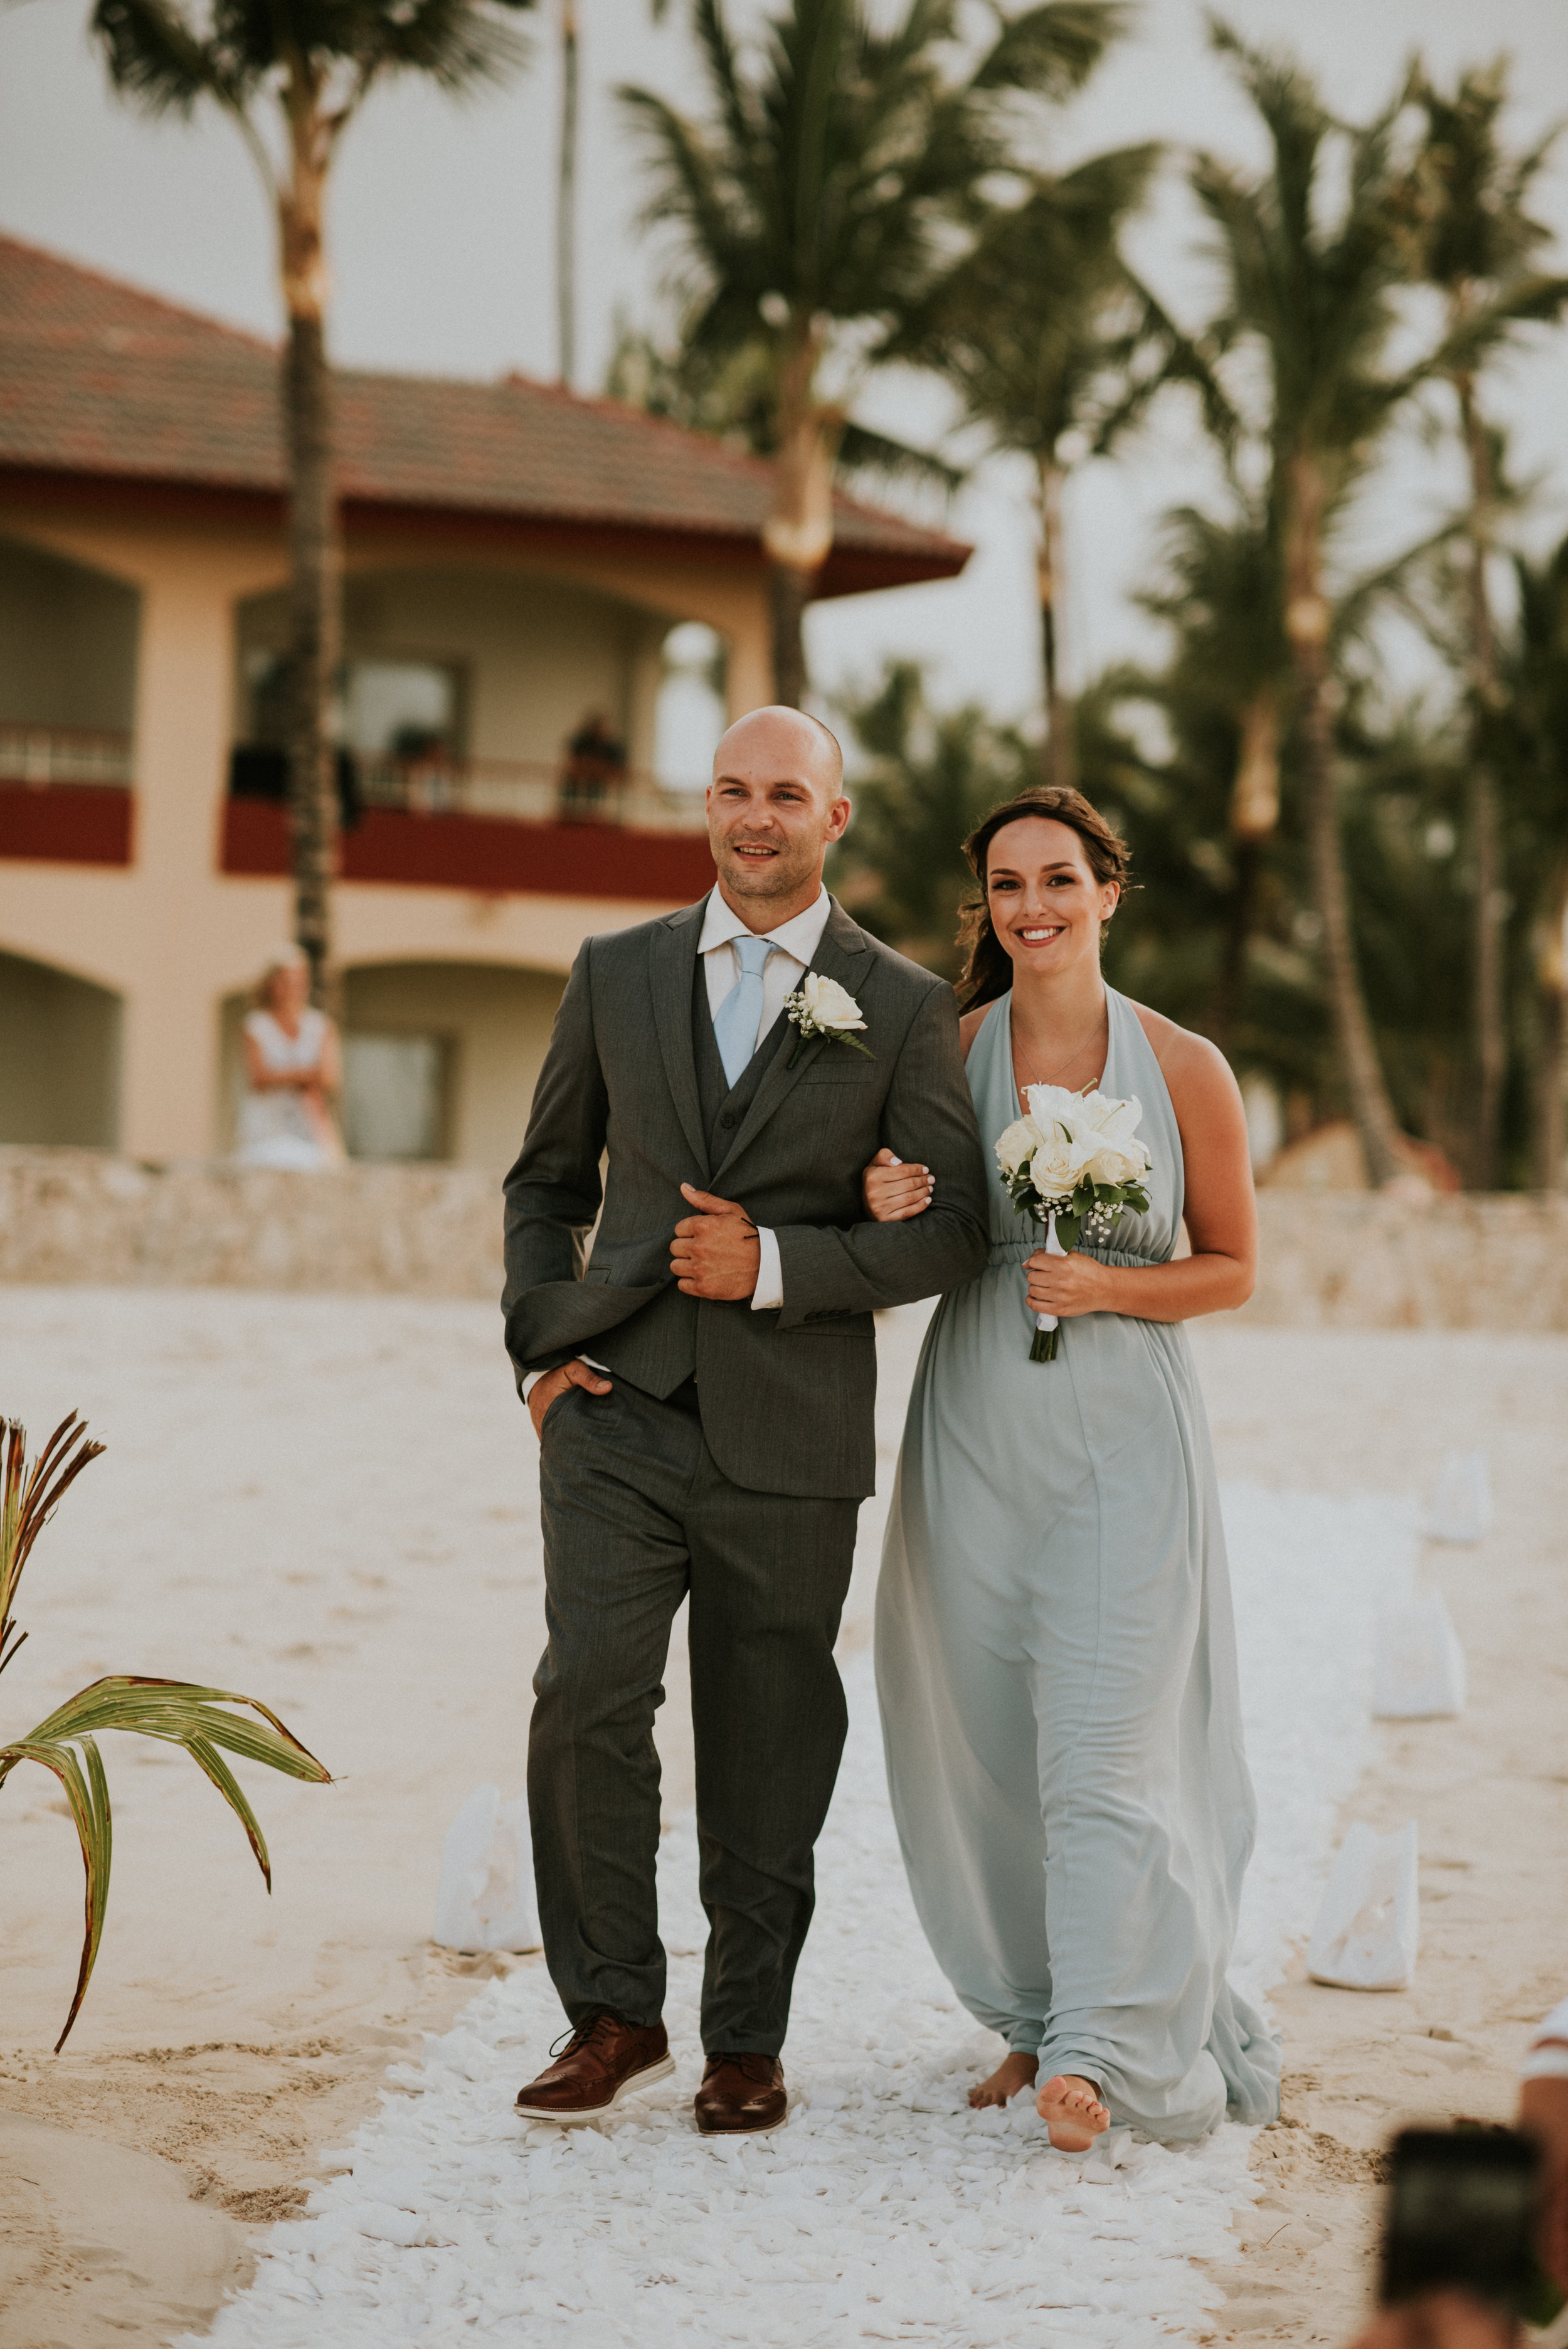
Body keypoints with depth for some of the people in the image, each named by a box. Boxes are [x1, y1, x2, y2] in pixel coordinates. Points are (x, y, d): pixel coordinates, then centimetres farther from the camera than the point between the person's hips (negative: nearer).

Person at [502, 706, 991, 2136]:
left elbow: (953, 1228, 0)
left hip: (786, 1435, -1)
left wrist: (778, 1264, -13)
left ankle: (749, 2042, 20)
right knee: (588, 1696, -12)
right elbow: (548, 1177, 18)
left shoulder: (904, 1008, 3)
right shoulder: (618, 975, 11)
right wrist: (542, 1343, 4)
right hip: (619, 1414, 1)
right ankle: (616, 2018, 3)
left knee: (766, 1746, 5)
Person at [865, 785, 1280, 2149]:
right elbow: (905, 1256, 13)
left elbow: (1233, 1268, 5)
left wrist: (1107, 1289, -12)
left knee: (1104, 1743, -7)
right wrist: (884, 1213, -10)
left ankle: (1100, 2054, -2)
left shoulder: (1184, 1069, -3)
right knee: (980, 1742, 7)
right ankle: (1034, 2019, 22)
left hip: (1123, 1436, -3)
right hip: (974, 1434, 3)